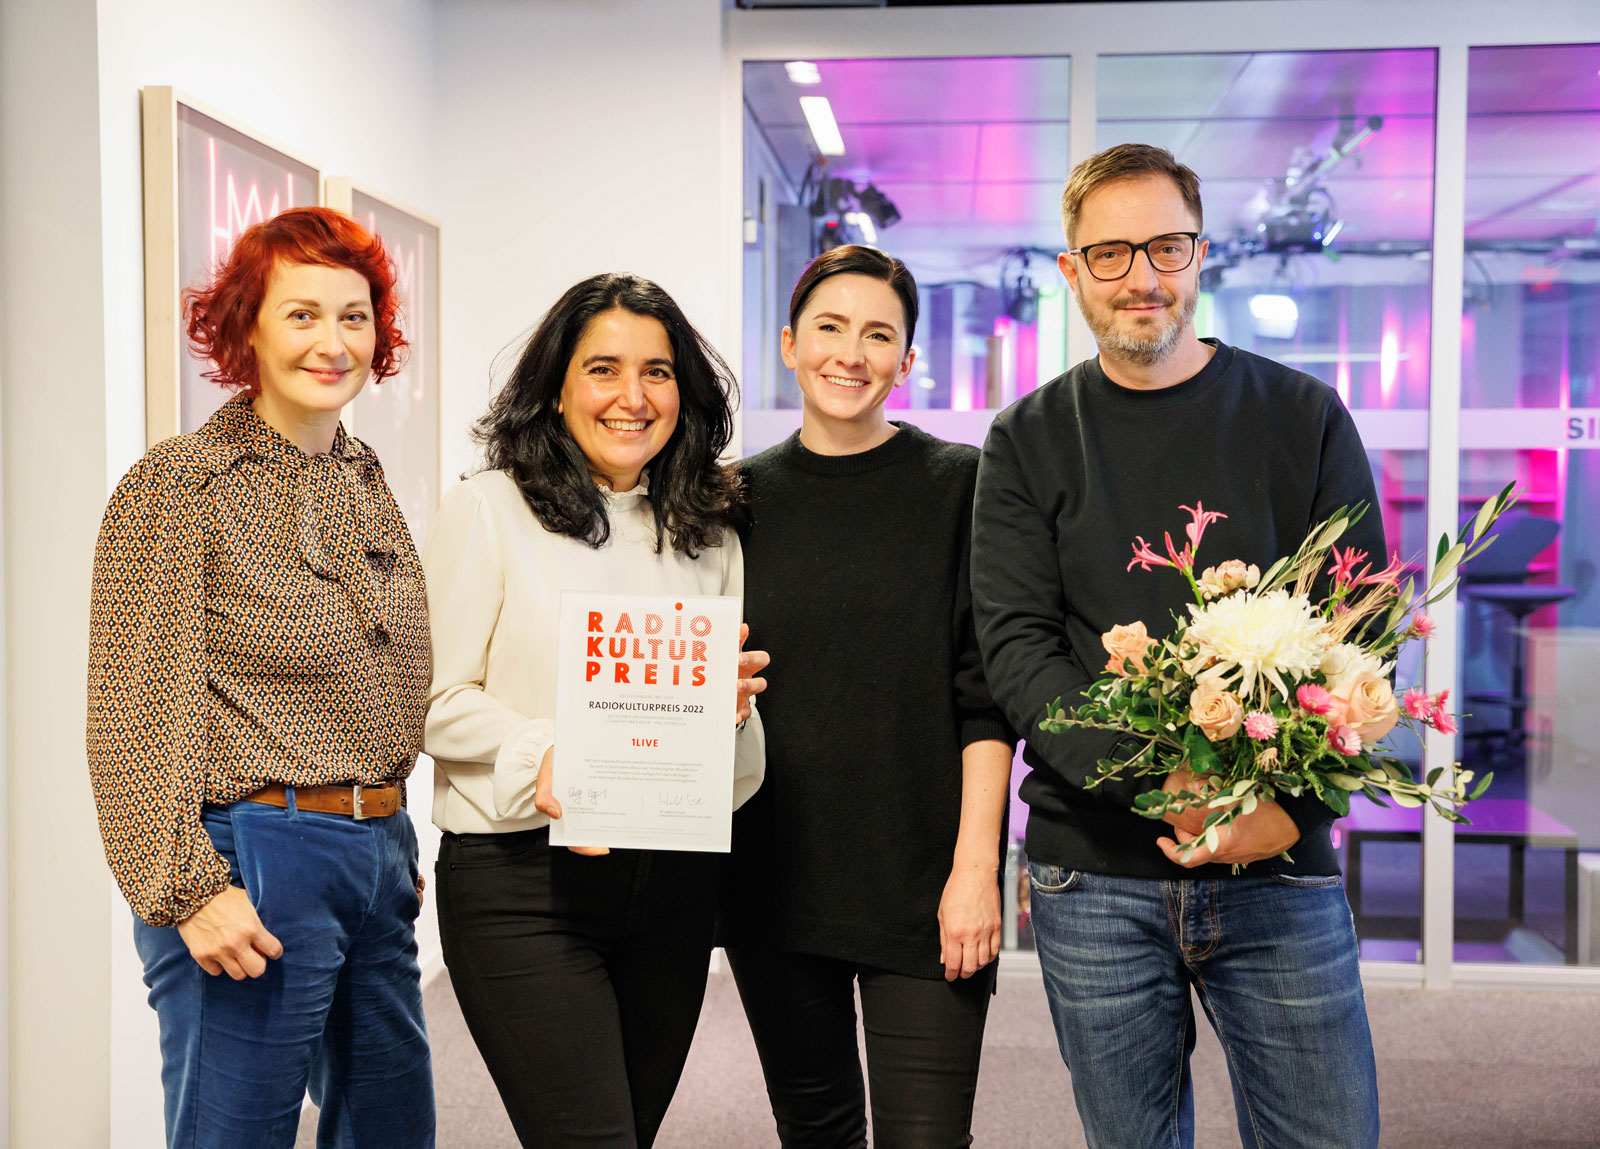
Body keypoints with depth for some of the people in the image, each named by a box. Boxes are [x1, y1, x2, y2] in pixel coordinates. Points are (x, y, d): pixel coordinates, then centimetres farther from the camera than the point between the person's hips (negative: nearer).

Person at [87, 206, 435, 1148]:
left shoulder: (367, 482, 11)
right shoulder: (176, 487, -9)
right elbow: (135, 719, -12)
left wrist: (395, 844, 16)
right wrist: (189, 888, -17)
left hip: (378, 854, 7)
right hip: (252, 864, -7)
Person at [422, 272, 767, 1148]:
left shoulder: (707, 531, 12)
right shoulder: (490, 510, -2)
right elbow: (434, 700, -6)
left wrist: (731, 702, -7)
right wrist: (541, 755, -21)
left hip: (673, 879, 5)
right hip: (523, 881, -5)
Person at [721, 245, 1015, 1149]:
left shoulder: (961, 487, -2)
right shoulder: (741, 497, 7)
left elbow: (987, 697, -6)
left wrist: (976, 863, -12)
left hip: (922, 878, -3)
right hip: (772, 875, 3)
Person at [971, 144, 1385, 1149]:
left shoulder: (1303, 418, 5)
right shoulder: (1029, 443, 5)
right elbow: (1017, 649, -5)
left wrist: (1288, 811, -14)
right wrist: (1168, 787, -19)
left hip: (1279, 872, 0)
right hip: (1094, 877, 0)